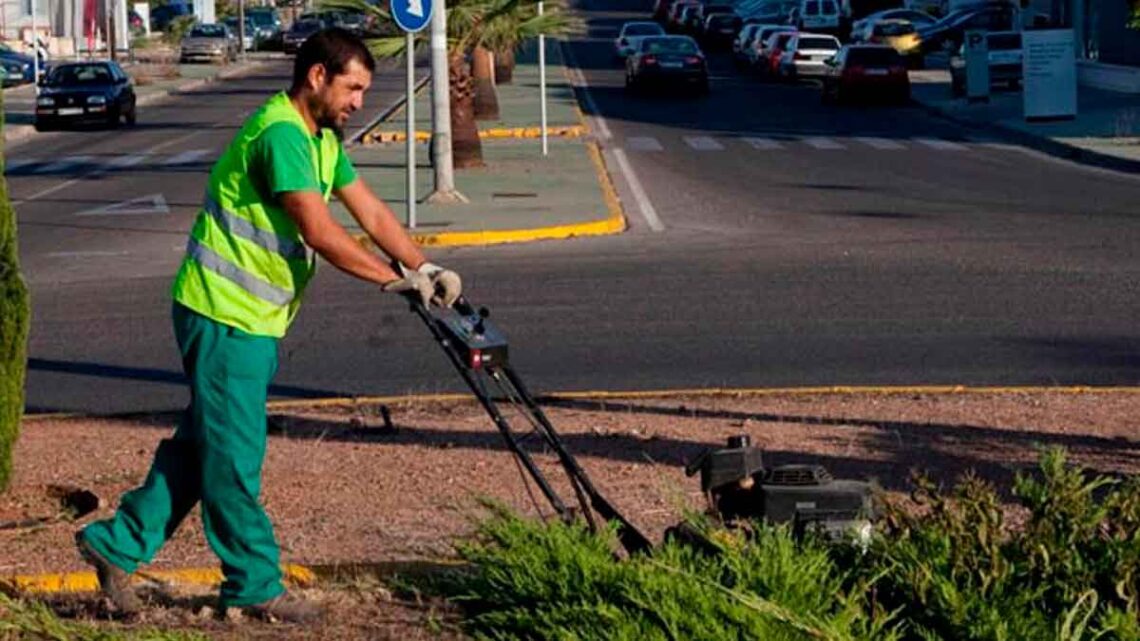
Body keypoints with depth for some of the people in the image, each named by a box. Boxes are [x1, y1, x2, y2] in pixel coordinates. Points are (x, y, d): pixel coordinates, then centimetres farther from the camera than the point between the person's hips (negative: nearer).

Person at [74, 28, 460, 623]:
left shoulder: (321, 139, 13)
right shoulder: (280, 134, -20)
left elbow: (372, 214, 12)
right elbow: (319, 233, -24)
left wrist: (425, 270, 1)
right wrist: (394, 279, -19)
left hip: (253, 320, 10)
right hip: (225, 316, -10)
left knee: (200, 445, 14)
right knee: (235, 455, 0)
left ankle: (118, 543, 21)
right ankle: (255, 585, 8)